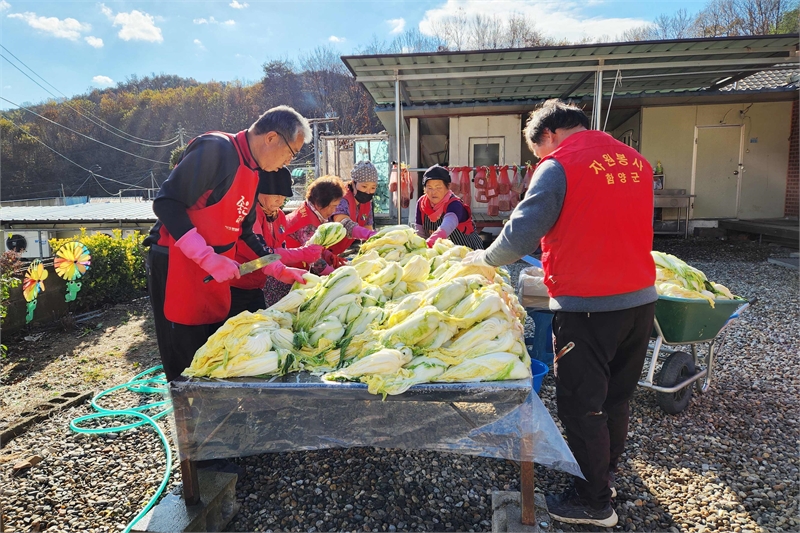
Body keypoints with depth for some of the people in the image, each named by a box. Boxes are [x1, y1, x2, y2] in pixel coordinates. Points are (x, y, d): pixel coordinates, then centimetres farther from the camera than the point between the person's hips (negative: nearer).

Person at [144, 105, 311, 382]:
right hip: (177, 268, -8)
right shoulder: (216, 149, -17)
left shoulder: (251, 172, 11)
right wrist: (208, 257, -25)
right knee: (187, 368, 3)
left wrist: (279, 270, 13)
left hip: (215, 273, 9)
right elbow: (166, 203, -22)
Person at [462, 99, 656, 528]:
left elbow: (521, 234, -14)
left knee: (581, 404, 8)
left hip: (586, 306, -7)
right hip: (640, 299, 8)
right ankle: (605, 469, 41)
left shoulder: (559, 165, -11)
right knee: (617, 396, 22)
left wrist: (484, 259, 2)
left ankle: (594, 501, 23)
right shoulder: (636, 161, 10)